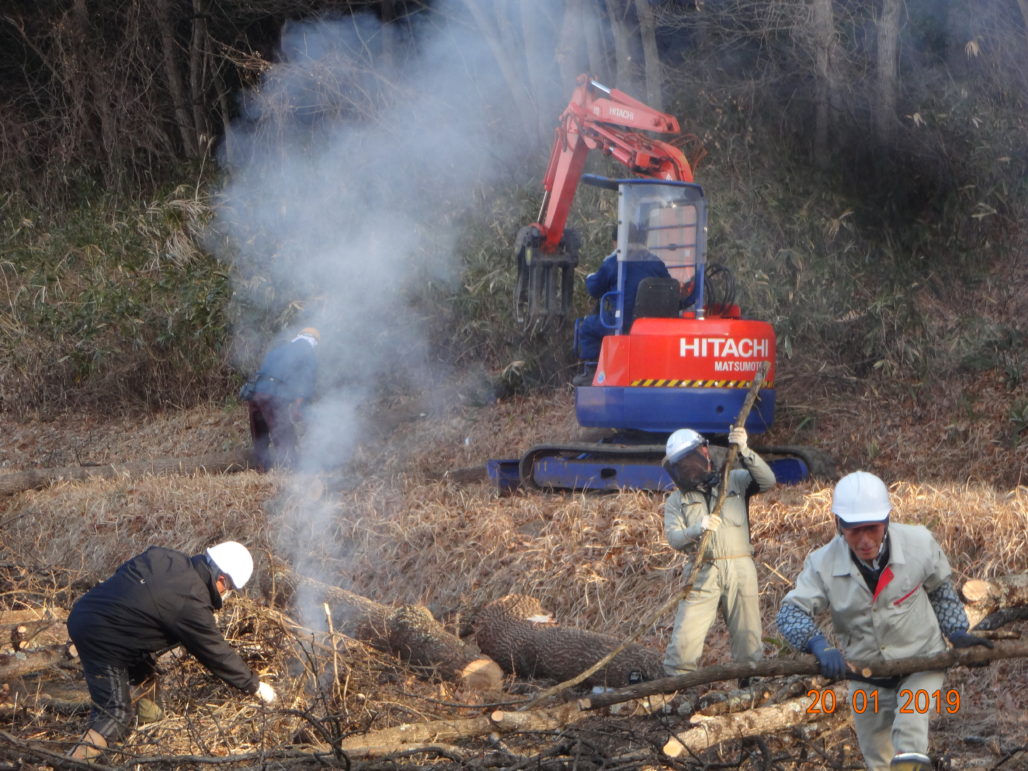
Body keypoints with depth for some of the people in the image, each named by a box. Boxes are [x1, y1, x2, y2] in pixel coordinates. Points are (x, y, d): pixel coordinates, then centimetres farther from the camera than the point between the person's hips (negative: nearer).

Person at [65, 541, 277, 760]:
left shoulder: (163, 556, 4)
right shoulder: (191, 604, -17)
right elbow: (217, 654, -7)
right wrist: (254, 686, 6)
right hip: (99, 638, -9)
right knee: (116, 715, -8)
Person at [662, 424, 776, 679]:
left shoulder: (735, 480, 10)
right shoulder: (677, 501, 13)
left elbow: (767, 481, -7)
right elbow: (674, 538, 0)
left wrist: (744, 451, -19)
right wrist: (697, 529, -21)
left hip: (739, 569, 0)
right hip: (702, 574, 0)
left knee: (748, 641, 3)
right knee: (684, 641, -9)